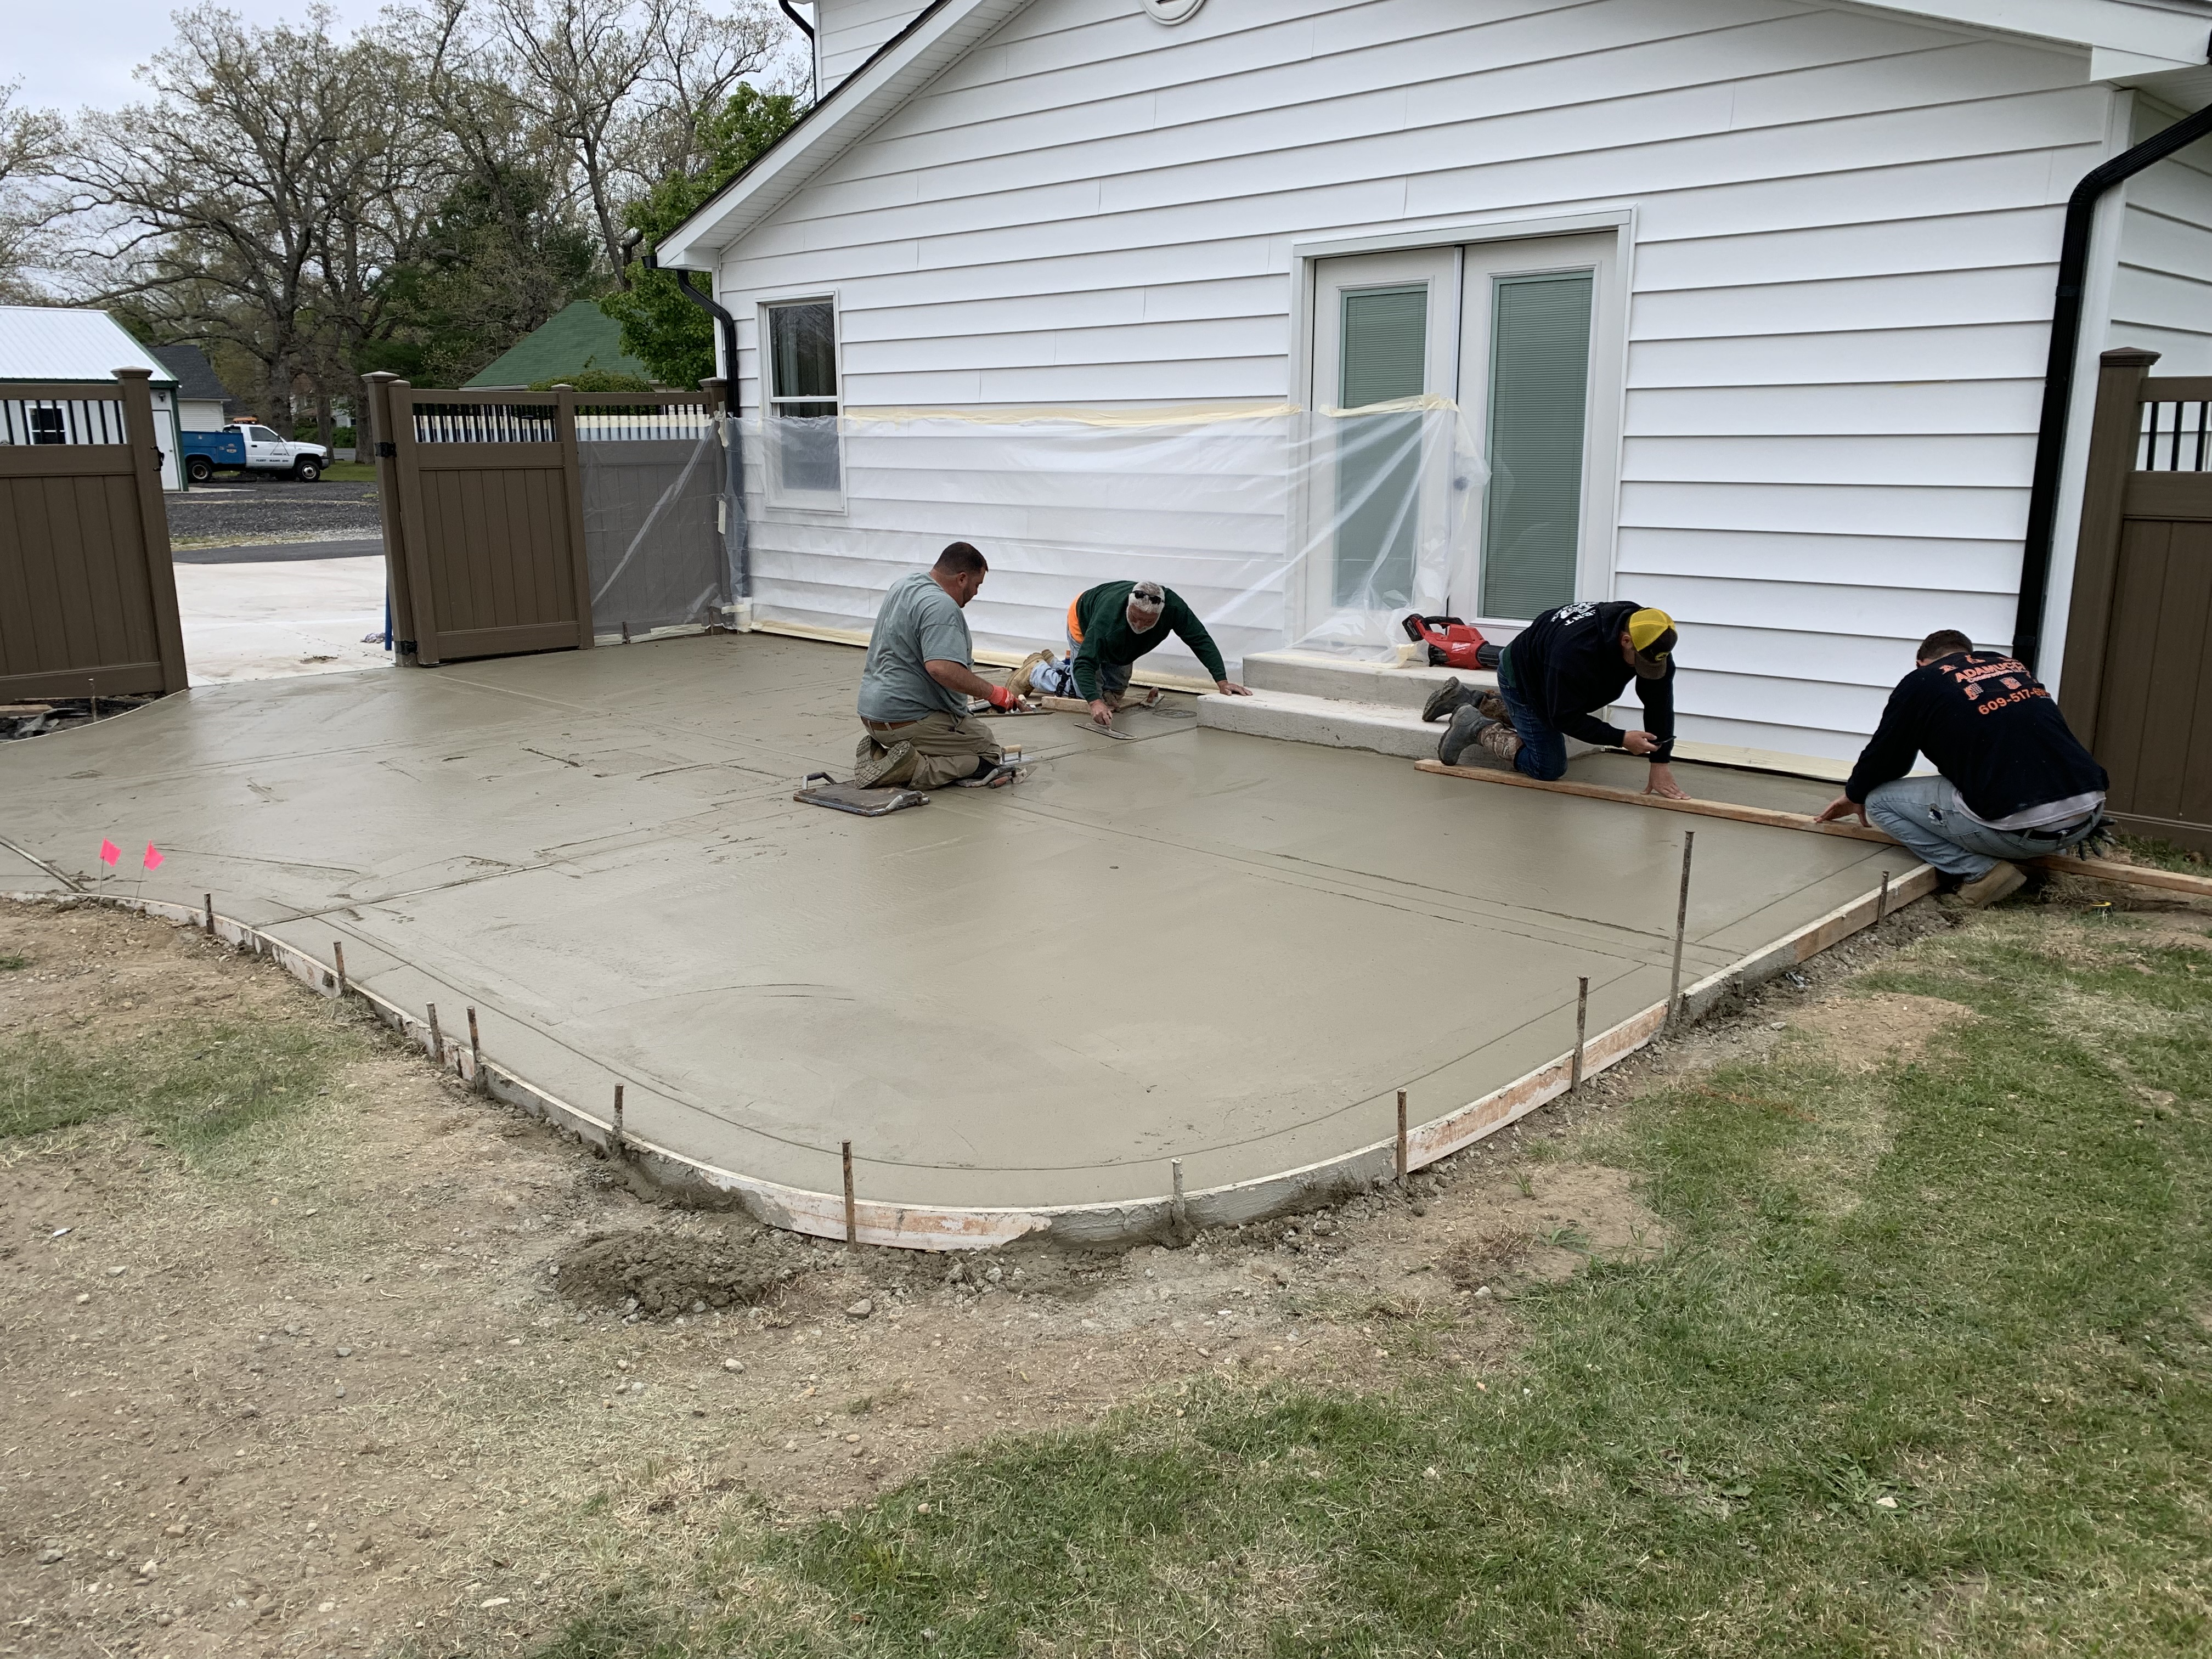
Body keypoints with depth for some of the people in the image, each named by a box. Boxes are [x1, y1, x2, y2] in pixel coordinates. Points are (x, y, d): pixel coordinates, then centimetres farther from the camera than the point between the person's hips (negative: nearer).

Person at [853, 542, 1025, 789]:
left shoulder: (907, 582, 10)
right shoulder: (941, 607, -22)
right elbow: (941, 668, -34)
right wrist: (992, 692, -24)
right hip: (910, 720, -10)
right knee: (990, 754, 0)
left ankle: (878, 752, 5)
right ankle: (913, 769, -17)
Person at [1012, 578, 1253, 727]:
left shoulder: (1173, 606, -38)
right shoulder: (1109, 617, -48)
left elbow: (1201, 640, -30)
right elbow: (1086, 663, -49)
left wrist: (1222, 680, -39)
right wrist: (1095, 703, -64)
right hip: (1085, 624, -5)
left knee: (1115, 695, 17)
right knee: (1086, 693, -7)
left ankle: (1062, 665, 39)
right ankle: (1037, 670, 18)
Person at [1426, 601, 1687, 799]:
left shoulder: (1653, 639, -23)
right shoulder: (1575, 651, -44)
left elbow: (1660, 701, -19)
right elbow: (1566, 718, -34)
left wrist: (1661, 762, -22)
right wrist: (1621, 739, -37)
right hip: (1521, 679, -8)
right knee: (1549, 767, -8)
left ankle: (1468, 701, 30)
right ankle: (1475, 727, 0)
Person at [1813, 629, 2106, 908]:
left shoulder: (1921, 682, 6)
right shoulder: (2013, 666, 24)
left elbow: (1882, 753, 15)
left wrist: (1854, 797, 37)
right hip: (2090, 814, 7)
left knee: (1879, 801, 9)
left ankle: (1980, 872, 0)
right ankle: (2043, 857, 17)